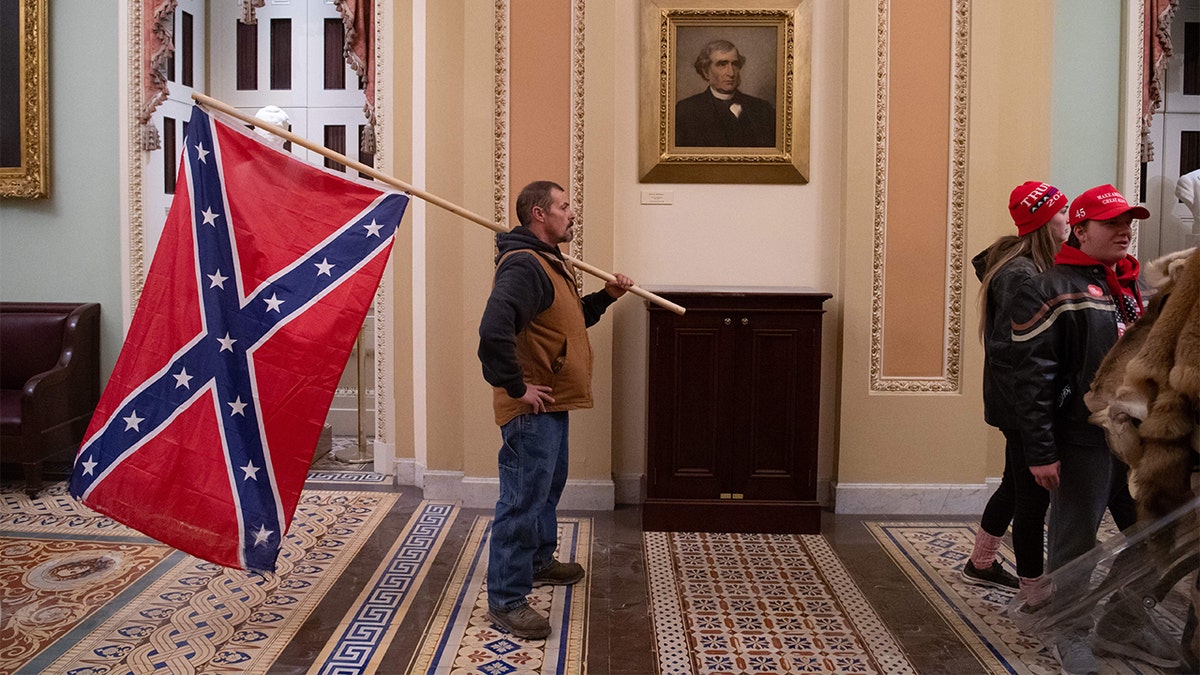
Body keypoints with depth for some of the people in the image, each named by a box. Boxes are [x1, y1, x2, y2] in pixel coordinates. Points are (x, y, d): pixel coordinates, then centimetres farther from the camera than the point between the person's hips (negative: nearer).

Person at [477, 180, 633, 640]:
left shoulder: (548, 263, 16)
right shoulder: (523, 265, -21)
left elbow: (568, 319, 26)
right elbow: (494, 330, -35)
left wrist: (605, 297, 12)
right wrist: (517, 387, -26)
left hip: (552, 405, 11)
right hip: (531, 410, -11)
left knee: (548, 487, 25)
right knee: (523, 500, -5)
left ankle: (538, 562, 45)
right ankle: (505, 601, 5)